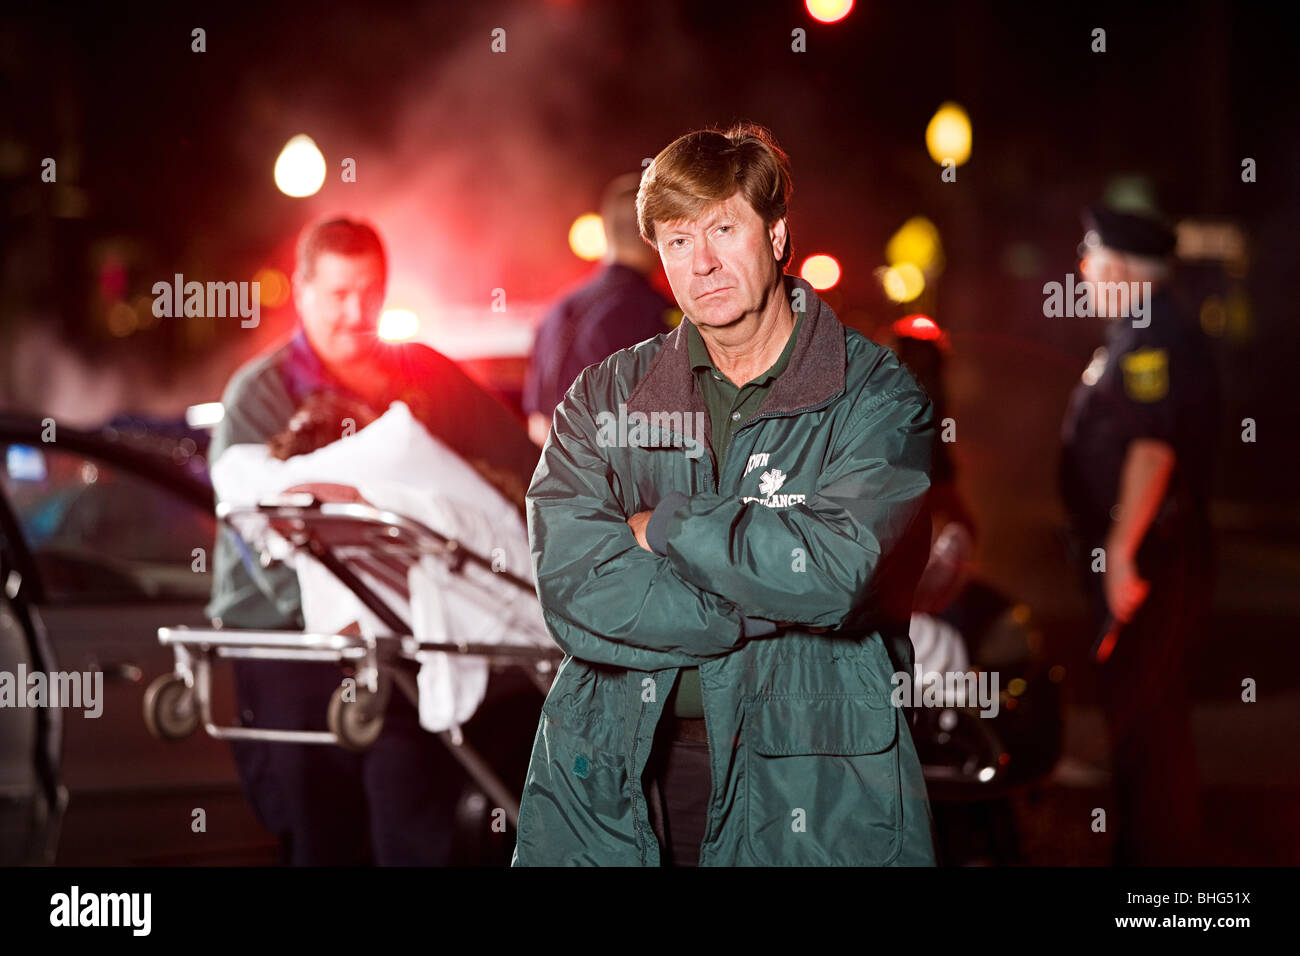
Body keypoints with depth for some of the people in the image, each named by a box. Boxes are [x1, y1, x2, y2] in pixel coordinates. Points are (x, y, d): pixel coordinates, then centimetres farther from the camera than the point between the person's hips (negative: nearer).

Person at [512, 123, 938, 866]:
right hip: (615, 785, 2)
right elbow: (576, 594, -10)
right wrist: (771, 598, -14)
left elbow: (838, 572, -19)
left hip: (807, 792, -2)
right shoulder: (604, 401, 5)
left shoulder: (877, 399, -2)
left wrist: (661, 527, -8)